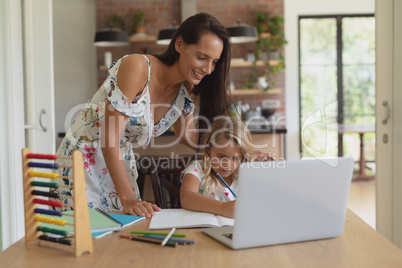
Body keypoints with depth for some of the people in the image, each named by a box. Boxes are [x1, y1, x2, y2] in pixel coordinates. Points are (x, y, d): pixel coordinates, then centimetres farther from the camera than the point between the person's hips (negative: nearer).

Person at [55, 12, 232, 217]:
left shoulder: (185, 90, -5)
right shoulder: (137, 67, -27)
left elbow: (186, 134, 11)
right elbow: (109, 138, -28)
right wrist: (128, 199, -31)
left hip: (121, 164, 6)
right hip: (84, 160, -6)